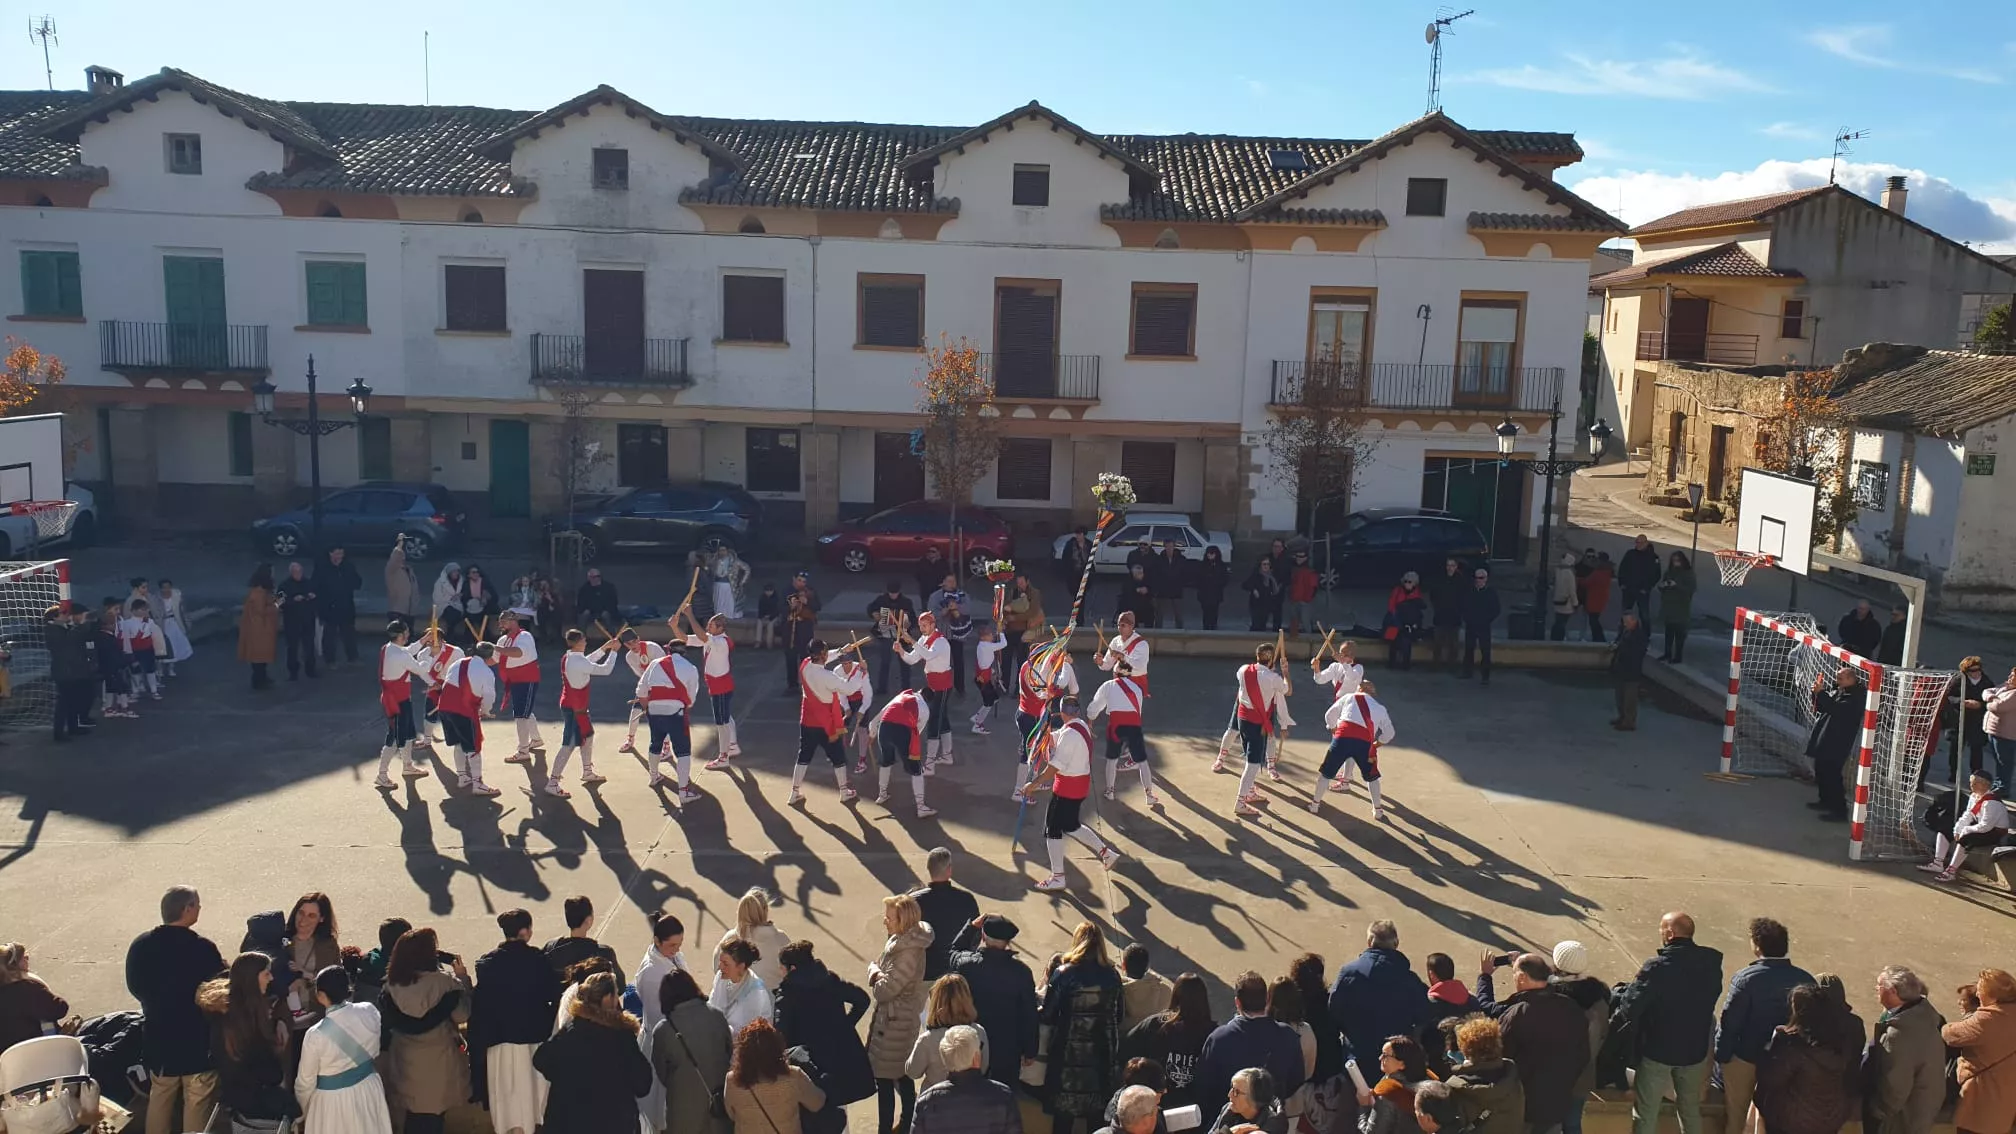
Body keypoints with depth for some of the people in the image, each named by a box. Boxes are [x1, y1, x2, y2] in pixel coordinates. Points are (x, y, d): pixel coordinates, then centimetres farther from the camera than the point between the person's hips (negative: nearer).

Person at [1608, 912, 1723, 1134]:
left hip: (1657, 1049, -5)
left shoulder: (1657, 968, -25)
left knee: (1646, 1112, 11)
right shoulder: (1711, 963, -9)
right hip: (1694, 1049, 5)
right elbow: (1711, 999, 5)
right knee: (1690, 1108, 25)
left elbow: (1630, 1009, -25)